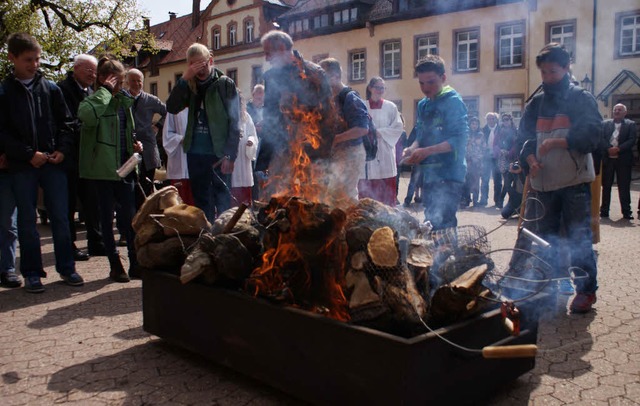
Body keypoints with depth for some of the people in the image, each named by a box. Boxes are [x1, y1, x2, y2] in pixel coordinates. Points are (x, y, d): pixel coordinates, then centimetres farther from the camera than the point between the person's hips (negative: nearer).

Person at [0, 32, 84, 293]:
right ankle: (32, 273, 15)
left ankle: (66, 268, 15)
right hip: (22, 166, -1)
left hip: (53, 163, 2)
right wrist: (29, 154, -13)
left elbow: (66, 122, 8)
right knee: (27, 220, 6)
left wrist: (62, 149, -7)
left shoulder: (51, 88, 7)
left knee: (60, 217, 4)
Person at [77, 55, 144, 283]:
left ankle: (135, 263, 13)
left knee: (129, 216, 6)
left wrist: (135, 143, 6)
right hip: (103, 168, -5)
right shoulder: (92, 101, -7)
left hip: (124, 166, 5)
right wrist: (105, 91, -20)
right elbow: (87, 116, -32)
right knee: (108, 217, 4)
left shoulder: (124, 100, 14)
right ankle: (115, 265, 13)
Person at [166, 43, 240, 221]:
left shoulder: (225, 84, -1)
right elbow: (171, 108, -1)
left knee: (222, 200, -1)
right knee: (201, 202, 12)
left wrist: (230, 155, -14)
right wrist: (184, 78, -8)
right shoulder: (191, 86, 12)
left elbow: (234, 122, -7)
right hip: (195, 153, 5)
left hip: (218, 153, -5)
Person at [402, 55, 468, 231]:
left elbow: (459, 139, -16)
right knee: (431, 224, 14)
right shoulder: (423, 105, 15)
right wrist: (413, 149, -3)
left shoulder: (453, 101, -7)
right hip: (429, 175, 8)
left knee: (442, 225, -13)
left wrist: (426, 151, -22)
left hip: (448, 176, -7)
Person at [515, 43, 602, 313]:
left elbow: (592, 136, -11)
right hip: (543, 183, 5)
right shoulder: (535, 104, 14)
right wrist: (530, 160, -10)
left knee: (579, 239, 0)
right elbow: (523, 139, 9)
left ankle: (587, 290, 13)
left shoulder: (582, 99, 0)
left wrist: (557, 142, -22)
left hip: (574, 182, -4)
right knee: (543, 238, 11)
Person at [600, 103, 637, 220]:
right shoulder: (605, 124, 11)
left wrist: (618, 149, -17)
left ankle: (626, 212, 4)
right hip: (607, 159, 2)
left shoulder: (630, 124, 7)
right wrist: (609, 149, -16)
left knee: (624, 187, 0)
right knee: (606, 186, 6)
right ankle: (604, 211, 12)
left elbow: (632, 140, -4)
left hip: (623, 160, -1)